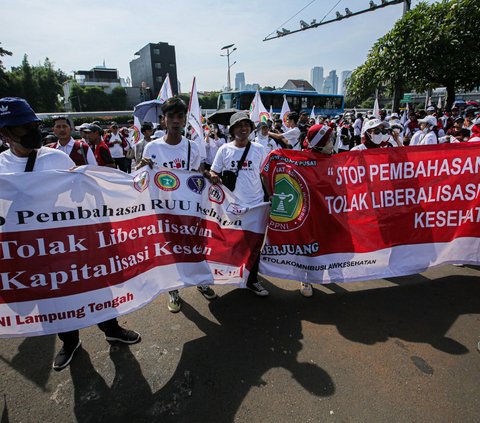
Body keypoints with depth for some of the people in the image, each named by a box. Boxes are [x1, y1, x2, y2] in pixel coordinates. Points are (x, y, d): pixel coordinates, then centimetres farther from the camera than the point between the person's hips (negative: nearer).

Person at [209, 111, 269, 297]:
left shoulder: (259, 149, 1)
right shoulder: (224, 149, -2)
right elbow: (214, 173, 3)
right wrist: (214, 177, -20)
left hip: (256, 204, 1)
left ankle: (252, 280, 25)